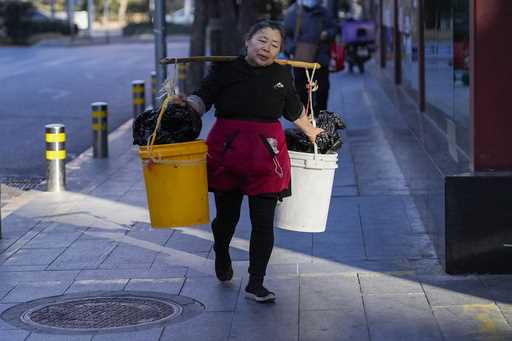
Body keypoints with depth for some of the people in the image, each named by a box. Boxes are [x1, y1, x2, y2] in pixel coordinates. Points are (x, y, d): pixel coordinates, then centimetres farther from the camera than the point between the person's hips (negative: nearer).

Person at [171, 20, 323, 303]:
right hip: (227, 150, -1)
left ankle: (255, 285, 5)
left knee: (263, 221, -3)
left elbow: (294, 110, 23)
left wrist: (311, 132, 34)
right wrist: (184, 104, -28)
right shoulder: (225, 69, -1)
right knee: (227, 215, 11)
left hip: (266, 154, 1)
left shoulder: (282, 74, 7)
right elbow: (202, 99, -8)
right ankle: (221, 254, 45)